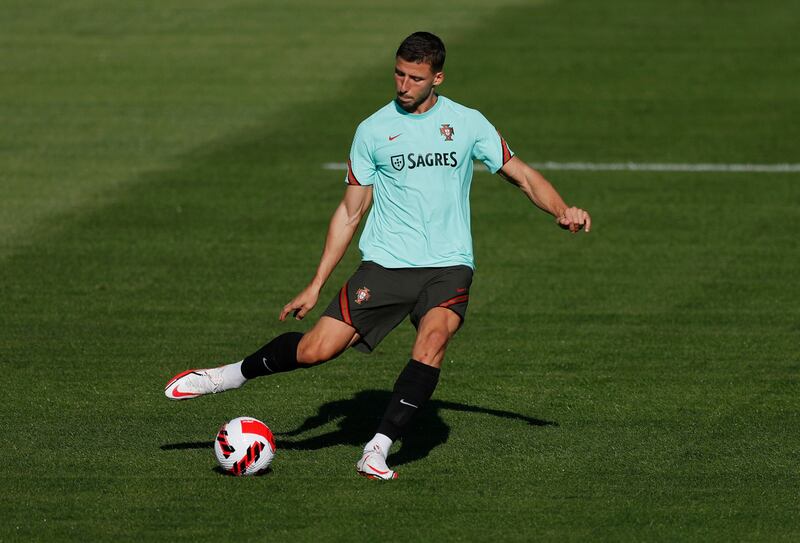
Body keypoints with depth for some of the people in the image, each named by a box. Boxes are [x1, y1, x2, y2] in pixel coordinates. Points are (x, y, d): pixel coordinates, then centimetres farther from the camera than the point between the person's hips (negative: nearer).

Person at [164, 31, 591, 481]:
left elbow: (522, 175, 9)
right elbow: (351, 211, 9)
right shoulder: (374, 130, 4)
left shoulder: (468, 124, 3)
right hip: (386, 262, 0)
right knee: (316, 349, -10)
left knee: (433, 340, -30)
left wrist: (562, 211, -11)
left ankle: (379, 450, -25)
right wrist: (316, 285, 7)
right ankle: (229, 376, 16)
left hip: (448, 266, 0)